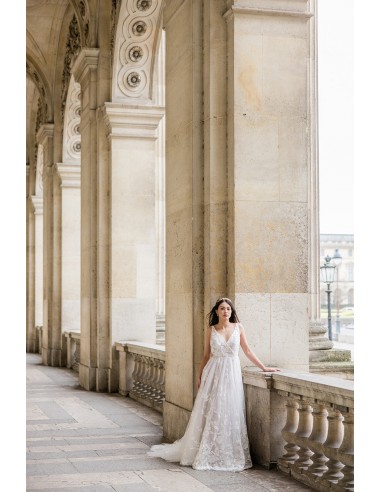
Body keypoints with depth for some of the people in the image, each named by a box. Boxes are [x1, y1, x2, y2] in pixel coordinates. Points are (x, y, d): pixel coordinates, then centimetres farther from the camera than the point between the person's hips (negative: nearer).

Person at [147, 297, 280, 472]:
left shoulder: (238, 327, 4)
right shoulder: (210, 330, 3)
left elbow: (247, 351, 8)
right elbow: (206, 356, 9)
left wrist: (264, 367, 6)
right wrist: (199, 376, 5)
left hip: (232, 374, 1)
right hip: (214, 374, 0)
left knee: (230, 414, 1)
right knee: (211, 414, 0)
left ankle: (230, 455, 11)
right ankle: (206, 454, 9)